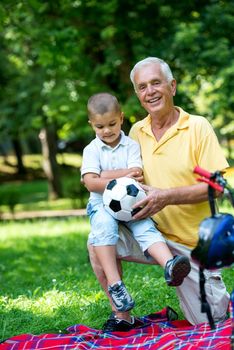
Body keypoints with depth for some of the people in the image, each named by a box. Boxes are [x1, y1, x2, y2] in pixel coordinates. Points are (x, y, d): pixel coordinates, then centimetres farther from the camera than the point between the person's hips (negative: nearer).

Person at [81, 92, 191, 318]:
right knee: (104, 225, -34)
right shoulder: (92, 149, 5)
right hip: (101, 204, -2)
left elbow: (136, 173, -7)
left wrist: (104, 176, -10)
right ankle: (114, 283, -42)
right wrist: (122, 178, -15)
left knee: (146, 227, -26)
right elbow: (91, 183, -8)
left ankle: (169, 265, -49)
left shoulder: (131, 145, 8)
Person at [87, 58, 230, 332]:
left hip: (194, 241, -3)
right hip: (155, 233, 3)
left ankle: (220, 293, 36)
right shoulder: (136, 131, 3)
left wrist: (168, 196, -27)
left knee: (209, 321, 0)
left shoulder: (198, 127, -10)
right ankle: (122, 316, -1)